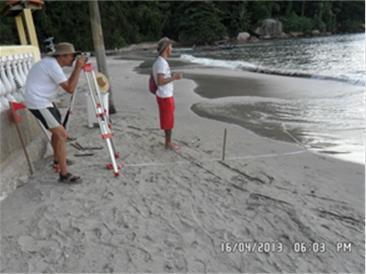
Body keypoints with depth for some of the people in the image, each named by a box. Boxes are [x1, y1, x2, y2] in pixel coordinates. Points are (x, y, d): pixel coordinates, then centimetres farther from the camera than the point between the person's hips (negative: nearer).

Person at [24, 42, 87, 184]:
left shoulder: (51, 62, 10)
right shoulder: (53, 65, -20)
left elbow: (67, 84, 16)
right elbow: (70, 89, -24)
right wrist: (78, 67, -20)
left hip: (42, 100, 10)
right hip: (38, 103, -10)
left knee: (57, 130, 24)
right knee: (62, 135, -13)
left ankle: (58, 159, 42)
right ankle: (64, 174, -10)